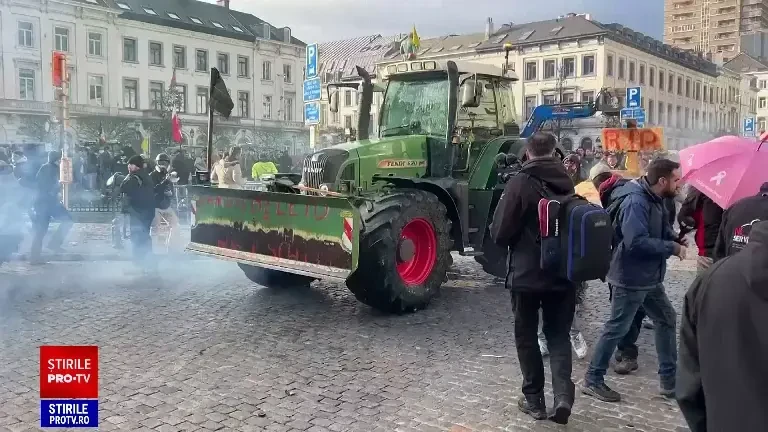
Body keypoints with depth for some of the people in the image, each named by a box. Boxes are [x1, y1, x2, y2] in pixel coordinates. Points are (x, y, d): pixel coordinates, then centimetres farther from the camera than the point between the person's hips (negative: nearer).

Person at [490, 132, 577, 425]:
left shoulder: (520, 183, -12)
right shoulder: (568, 183, 3)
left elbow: (500, 233, -12)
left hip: (527, 274, -4)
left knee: (527, 336, 11)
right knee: (559, 335, 13)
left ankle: (534, 399, 18)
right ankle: (563, 395, -2)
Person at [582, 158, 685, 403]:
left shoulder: (654, 200, 8)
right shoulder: (635, 202, -24)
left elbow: (661, 231, 18)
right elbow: (636, 242, -33)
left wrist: (676, 240, -4)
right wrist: (672, 248, -22)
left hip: (650, 278, 10)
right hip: (630, 279, -10)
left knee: (666, 320, 17)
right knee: (616, 329, 0)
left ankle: (669, 379, 29)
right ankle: (593, 380, 13)